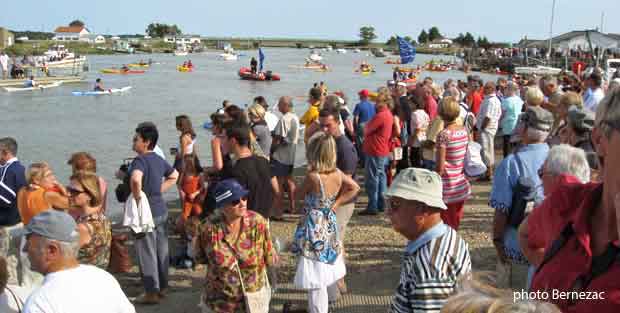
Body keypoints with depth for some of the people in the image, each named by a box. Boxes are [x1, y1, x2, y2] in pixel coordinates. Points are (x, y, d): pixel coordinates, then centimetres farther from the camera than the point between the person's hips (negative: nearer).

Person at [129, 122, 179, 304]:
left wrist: (137, 198, -23)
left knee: (147, 254, 2)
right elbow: (174, 176, 23)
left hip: (147, 213, -8)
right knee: (161, 250, 16)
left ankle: (151, 292, 11)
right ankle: (162, 286, 28)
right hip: (161, 211, 8)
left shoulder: (139, 161, -17)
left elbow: (136, 179, -39)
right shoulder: (159, 160, 8)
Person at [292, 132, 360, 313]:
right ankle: (331, 296, 51)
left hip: (314, 230, -8)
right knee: (328, 263, 29)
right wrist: (336, 204, 5)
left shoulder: (312, 176, -25)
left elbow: (300, 195, -7)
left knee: (315, 274, 0)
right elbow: (355, 188, 9)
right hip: (330, 226, 8)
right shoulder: (338, 174, -7)